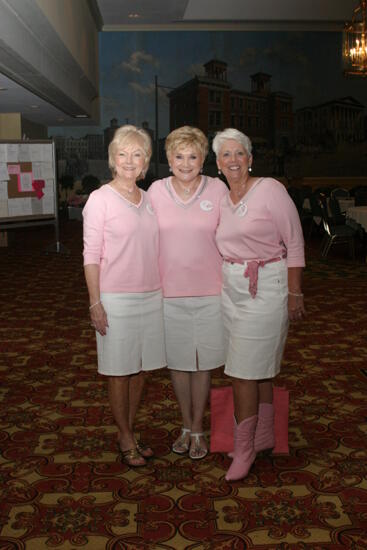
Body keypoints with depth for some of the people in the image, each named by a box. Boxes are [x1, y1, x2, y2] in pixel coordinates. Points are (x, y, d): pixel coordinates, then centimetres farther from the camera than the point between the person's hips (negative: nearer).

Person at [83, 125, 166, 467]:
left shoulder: (149, 200, 9)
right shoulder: (100, 199, -7)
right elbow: (91, 255, -9)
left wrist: (162, 291, 12)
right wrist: (95, 303, -13)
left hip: (151, 297, 6)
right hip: (116, 298, -5)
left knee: (139, 368, 13)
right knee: (119, 371, 5)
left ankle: (130, 432, 29)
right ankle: (125, 440, 21)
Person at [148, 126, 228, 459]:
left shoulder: (217, 189, -2)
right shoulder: (156, 191, 0)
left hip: (209, 292, -1)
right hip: (169, 293, 1)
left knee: (203, 363, 9)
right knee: (178, 362, 12)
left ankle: (198, 428, 27)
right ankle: (186, 425, 32)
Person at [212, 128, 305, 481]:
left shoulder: (270, 190, -8)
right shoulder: (220, 199, 9)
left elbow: (294, 244, -8)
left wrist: (294, 293, -10)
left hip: (266, 287, -6)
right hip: (232, 289, 6)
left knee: (244, 369, -5)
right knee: (259, 367, 14)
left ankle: (244, 449, 8)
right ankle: (263, 437, 28)